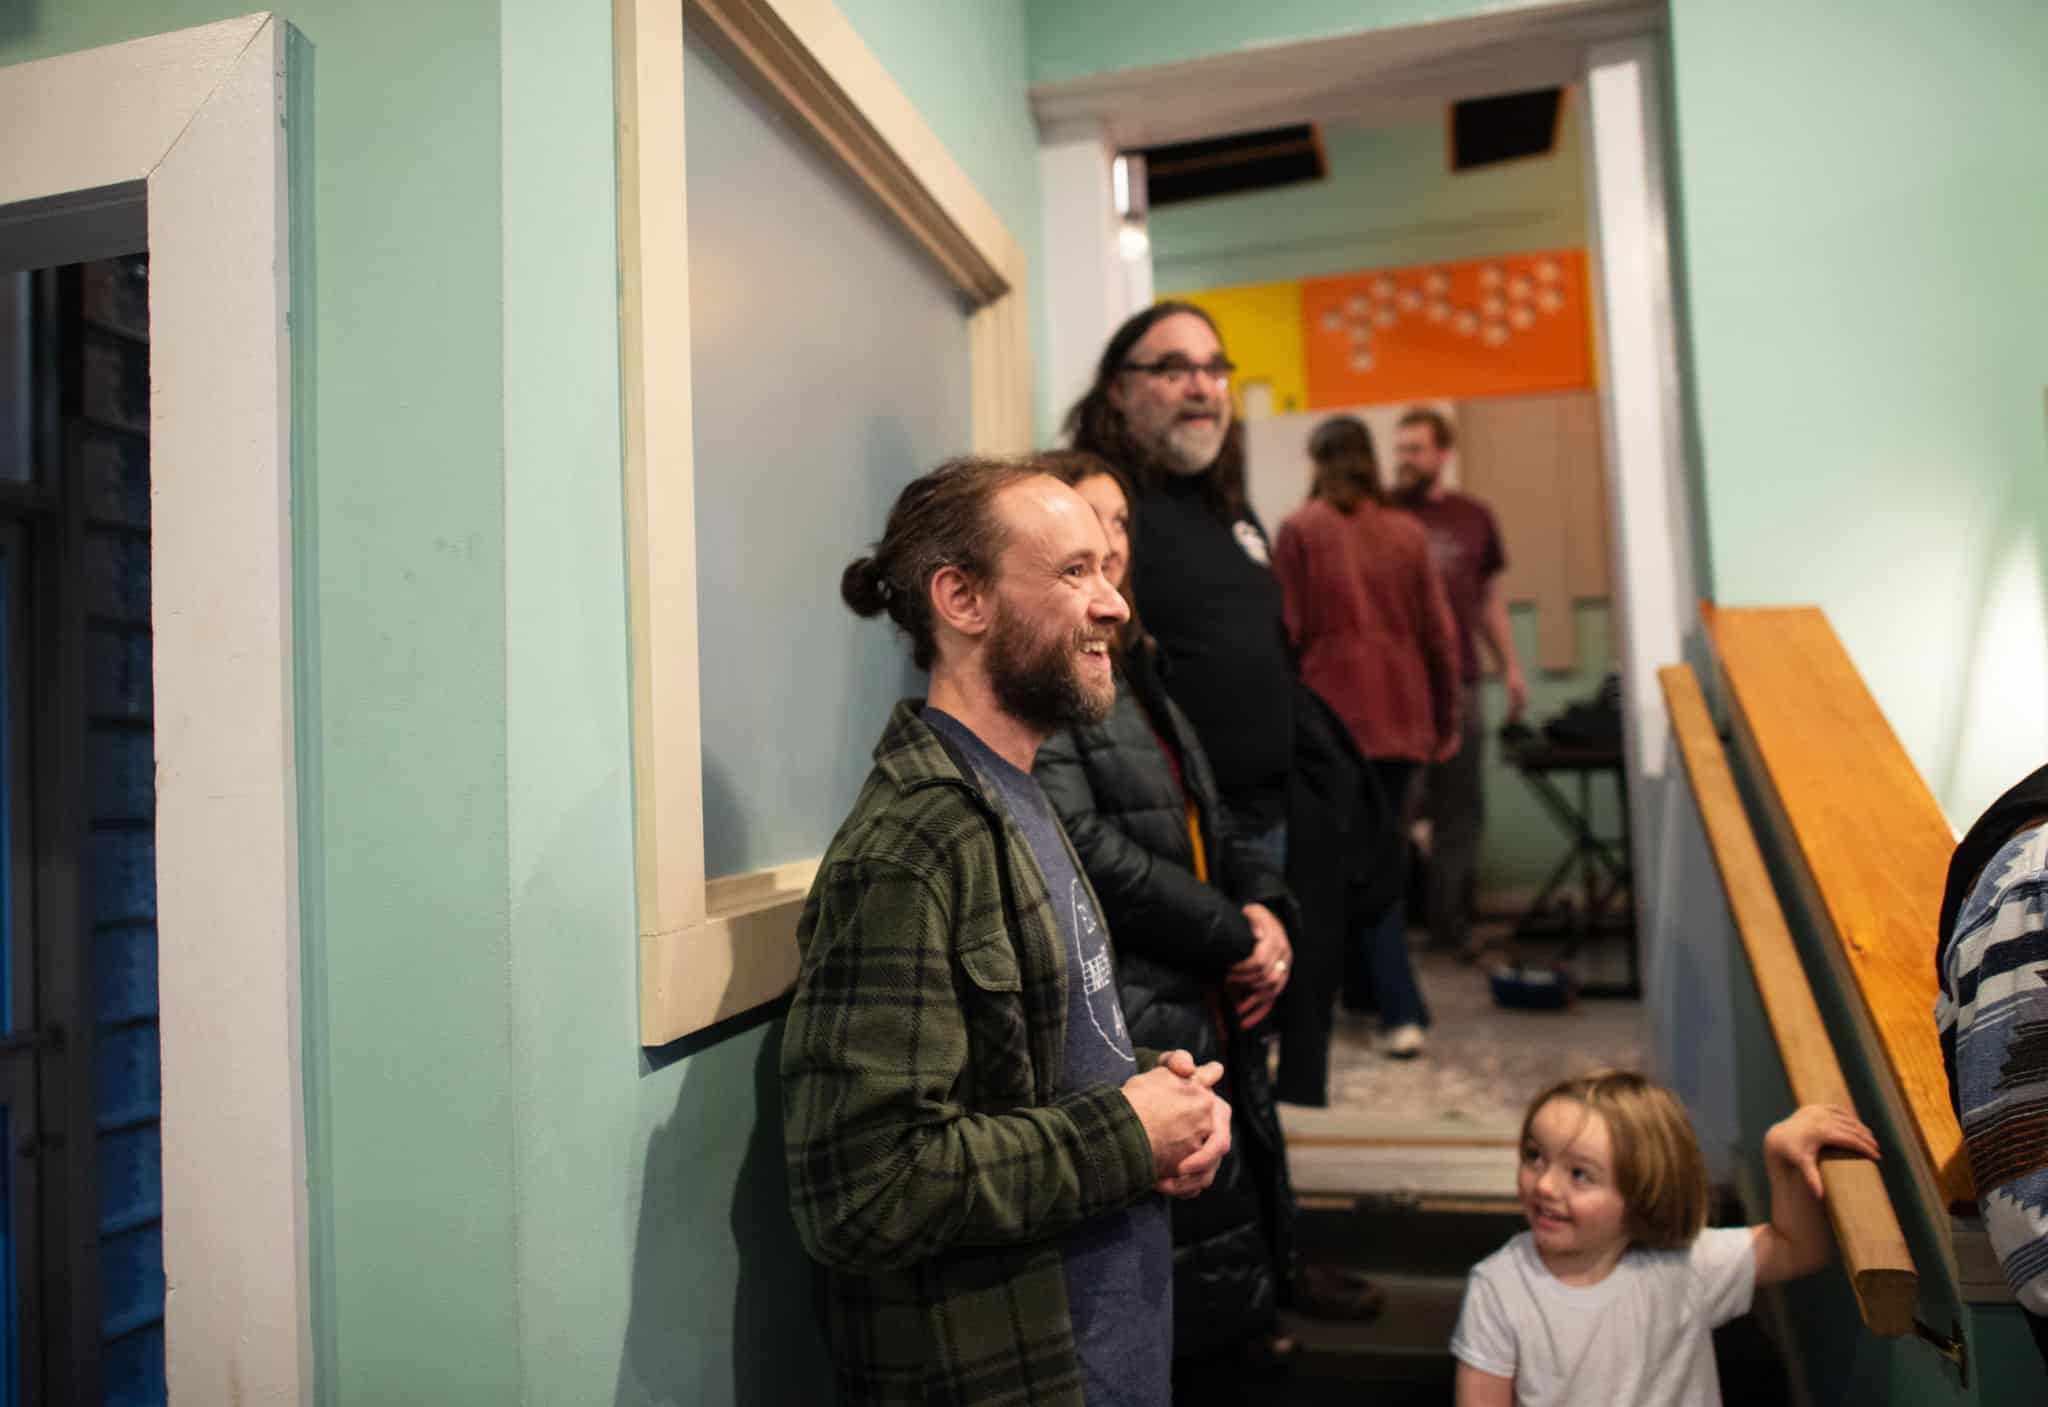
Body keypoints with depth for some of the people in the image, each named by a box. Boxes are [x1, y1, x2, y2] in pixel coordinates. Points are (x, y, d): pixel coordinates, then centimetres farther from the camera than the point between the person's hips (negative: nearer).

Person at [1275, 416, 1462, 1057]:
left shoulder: (1300, 530, -2)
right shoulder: (1408, 533, 7)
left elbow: (1287, 631, -6)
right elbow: (1439, 634, 7)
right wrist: (1445, 718, 17)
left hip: (1333, 712, -3)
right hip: (1401, 714, 4)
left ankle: (1400, 1011, 0)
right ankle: (1361, 984, 26)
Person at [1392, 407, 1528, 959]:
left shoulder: (1474, 517, 12)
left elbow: (1490, 598, 18)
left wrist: (1510, 665, 12)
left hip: (1459, 683, 4)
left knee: (1459, 811, 9)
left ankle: (1451, 924, 22)